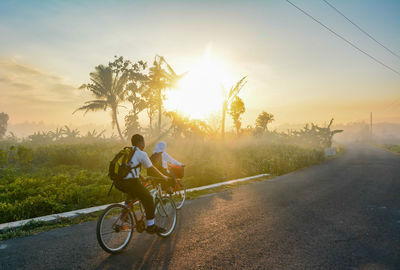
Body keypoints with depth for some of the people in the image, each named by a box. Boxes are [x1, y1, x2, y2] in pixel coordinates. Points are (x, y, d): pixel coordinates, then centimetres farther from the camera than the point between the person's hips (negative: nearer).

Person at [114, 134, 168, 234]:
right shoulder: (141, 154, -1)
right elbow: (152, 168, 5)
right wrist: (164, 177, 19)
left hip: (118, 182, 8)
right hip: (130, 182, -8)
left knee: (132, 193, 35)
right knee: (148, 199, 6)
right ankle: (151, 226, 10)